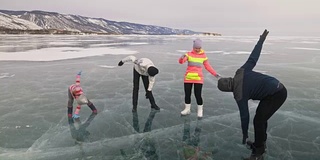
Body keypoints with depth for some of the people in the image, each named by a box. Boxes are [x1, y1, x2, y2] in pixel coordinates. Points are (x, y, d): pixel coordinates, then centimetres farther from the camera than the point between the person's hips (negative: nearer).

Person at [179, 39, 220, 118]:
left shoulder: (203, 56, 4)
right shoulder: (189, 54, 1)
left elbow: (207, 66, 11)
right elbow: (181, 61, -13)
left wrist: (214, 73, 6)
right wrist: (182, 58, -36)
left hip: (198, 78, -1)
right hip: (188, 78, 1)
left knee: (198, 95, -4)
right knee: (187, 94, 8)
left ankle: (200, 111, 14)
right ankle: (187, 109, 26)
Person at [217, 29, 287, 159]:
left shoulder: (239, 95, -17)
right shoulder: (241, 72, -3)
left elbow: (244, 115, -9)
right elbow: (253, 57, -1)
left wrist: (245, 134, 4)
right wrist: (261, 40, 13)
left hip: (276, 95, -10)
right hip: (279, 89, 10)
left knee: (259, 120, -6)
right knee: (261, 115, 19)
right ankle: (261, 142, 33)